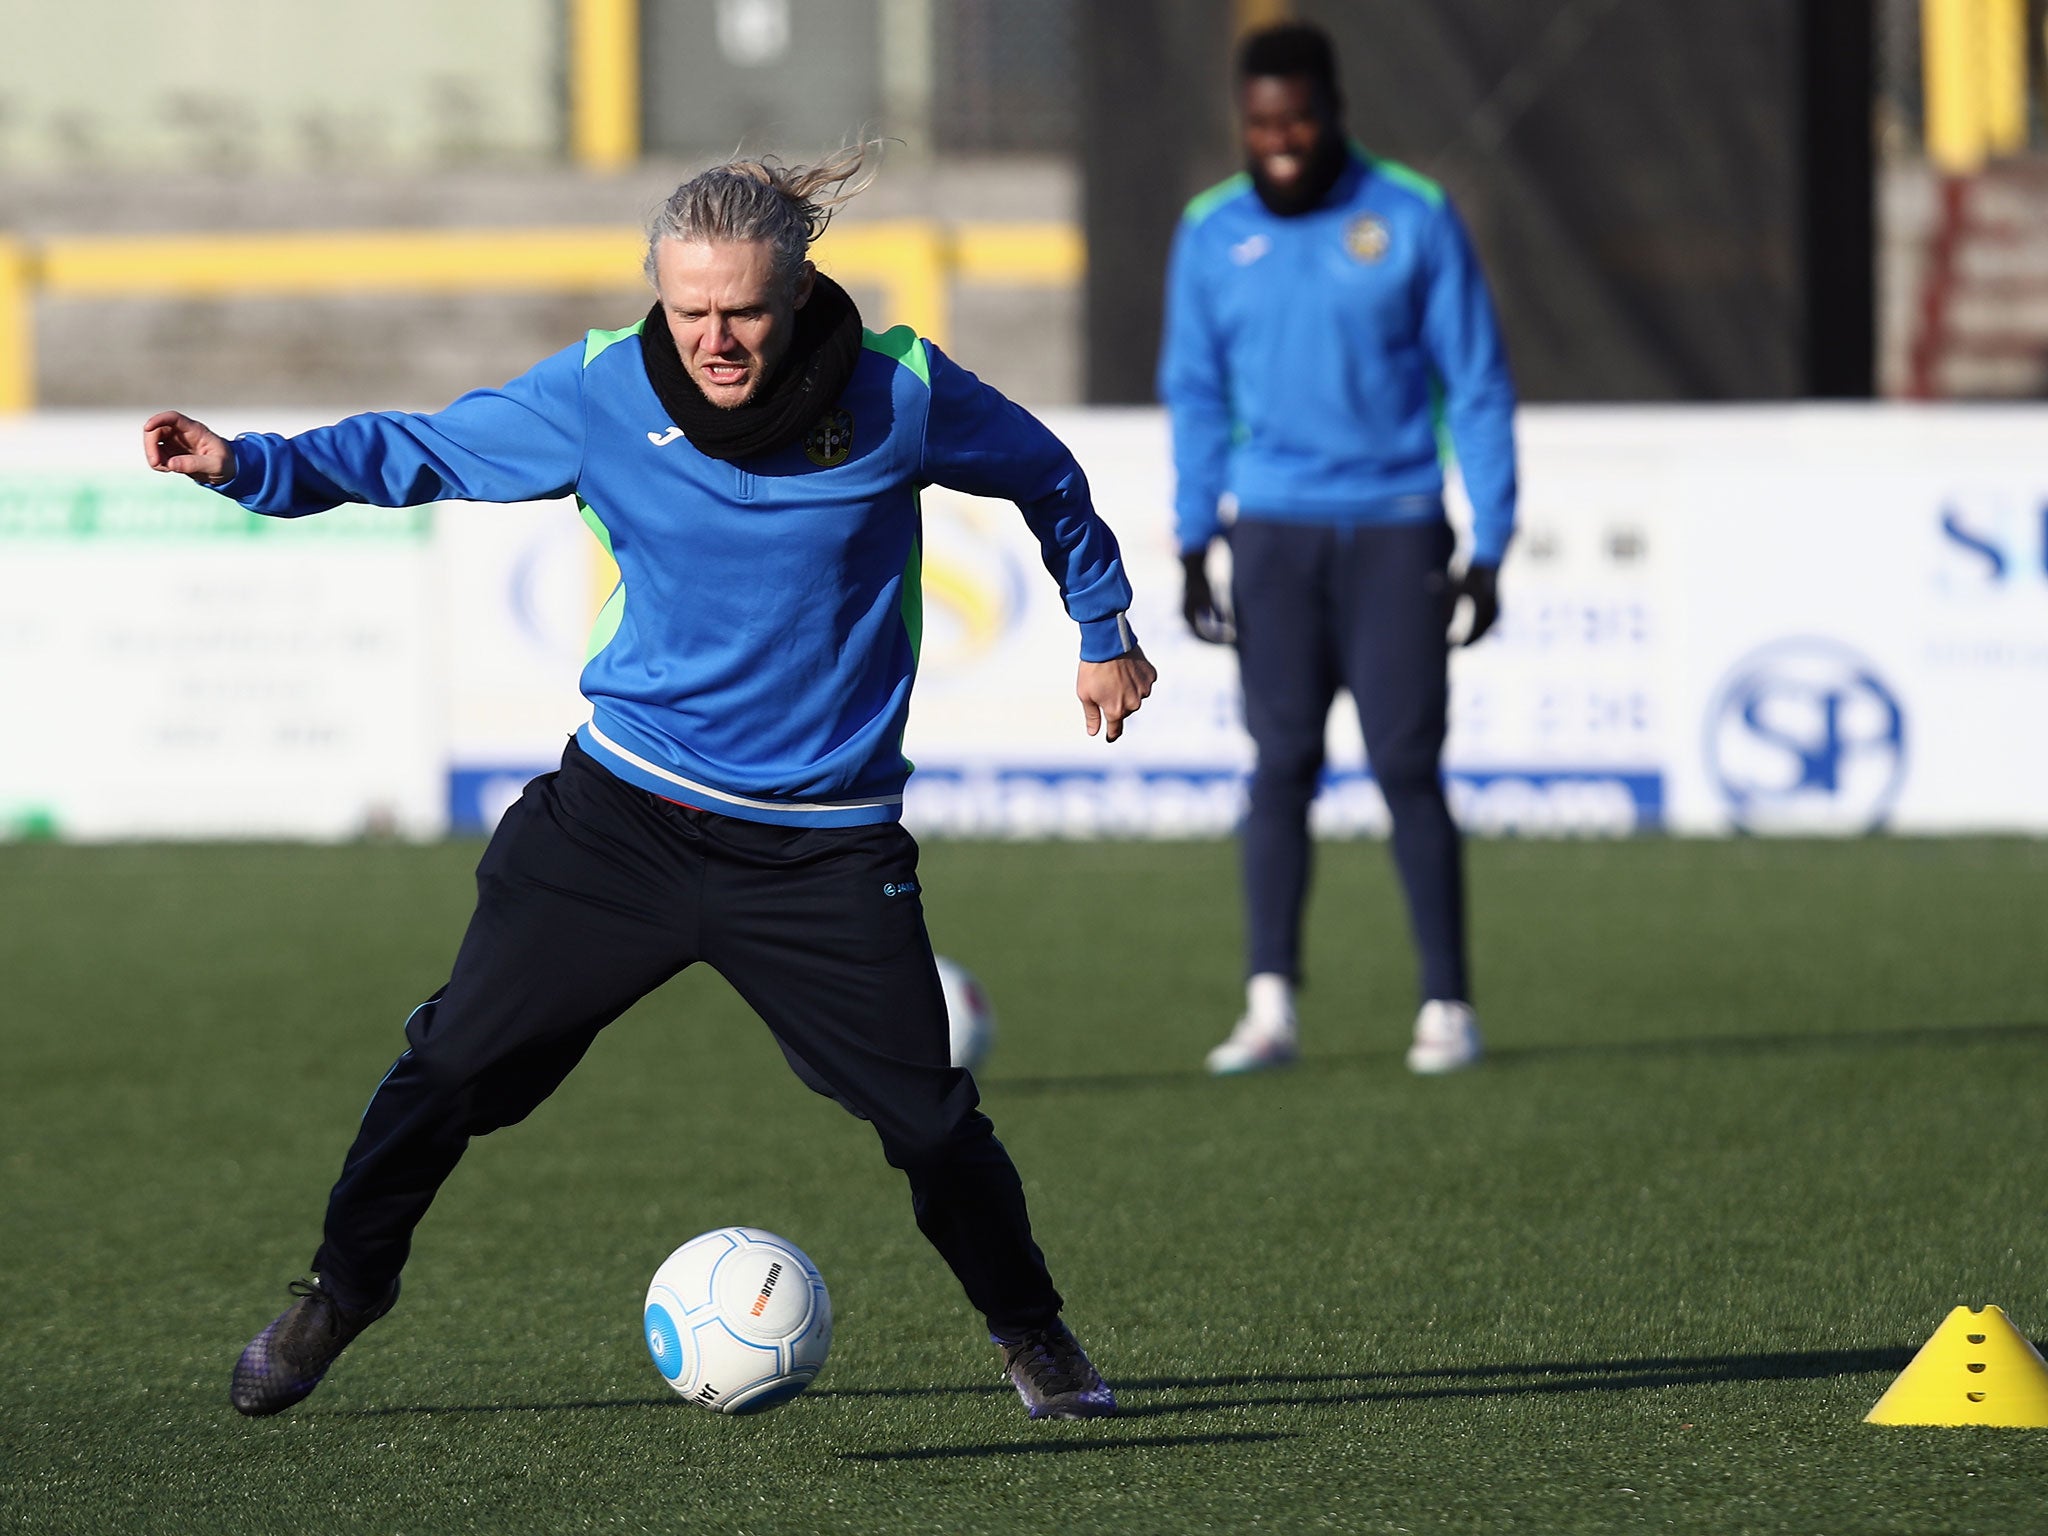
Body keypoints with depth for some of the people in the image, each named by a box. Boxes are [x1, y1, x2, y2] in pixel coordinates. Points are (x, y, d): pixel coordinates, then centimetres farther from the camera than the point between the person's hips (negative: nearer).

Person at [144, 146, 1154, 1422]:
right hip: (624, 815, 2)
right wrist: (251, 467, -11)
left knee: (927, 1116, -5)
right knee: (458, 1063, 2)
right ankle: (340, 1294, 23)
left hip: (821, 843, -1)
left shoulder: (896, 393, -12)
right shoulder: (601, 393, -9)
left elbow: (1043, 477, 6)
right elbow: (422, 451, 2)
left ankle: (1032, 1336, 20)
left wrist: (1105, 629, 15)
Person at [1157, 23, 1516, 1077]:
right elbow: (1195, 394, 15)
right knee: (1281, 765, -4)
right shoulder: (1212, 234, 8)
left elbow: (1478, 388, 2)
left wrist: (1489, 547, -3)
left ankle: (1447, 1008, 2)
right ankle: (1270, 1008, -4)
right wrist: (1193, 543, 6)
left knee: (1408, 769, -5)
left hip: (1396, 530, -2)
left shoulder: (1413, 219, -1)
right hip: (1274, 533, 2)